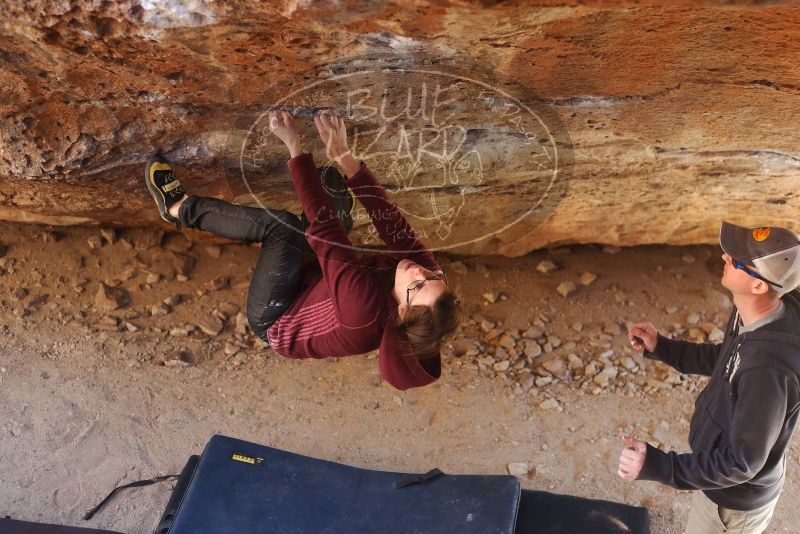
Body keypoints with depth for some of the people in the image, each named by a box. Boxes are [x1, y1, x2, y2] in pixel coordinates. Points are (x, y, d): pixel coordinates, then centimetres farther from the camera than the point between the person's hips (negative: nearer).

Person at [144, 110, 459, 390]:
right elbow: (387, 216, -23)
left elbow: (322, 227, -41)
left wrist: (294, 146, -36)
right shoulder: (428, 272, -27)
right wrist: (344, 156, -31)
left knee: (282, 225, -24)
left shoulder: (364, 305, -43)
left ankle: (181, 208, -2)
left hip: (277, 323, -6)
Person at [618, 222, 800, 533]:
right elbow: (726, 360, 8)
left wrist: (655, 466, -35)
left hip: (734, 499, -8)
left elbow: (741, 463, -31)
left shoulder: (768, 369, -42)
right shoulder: (752, 315, -14)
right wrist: (661, 347, 0)